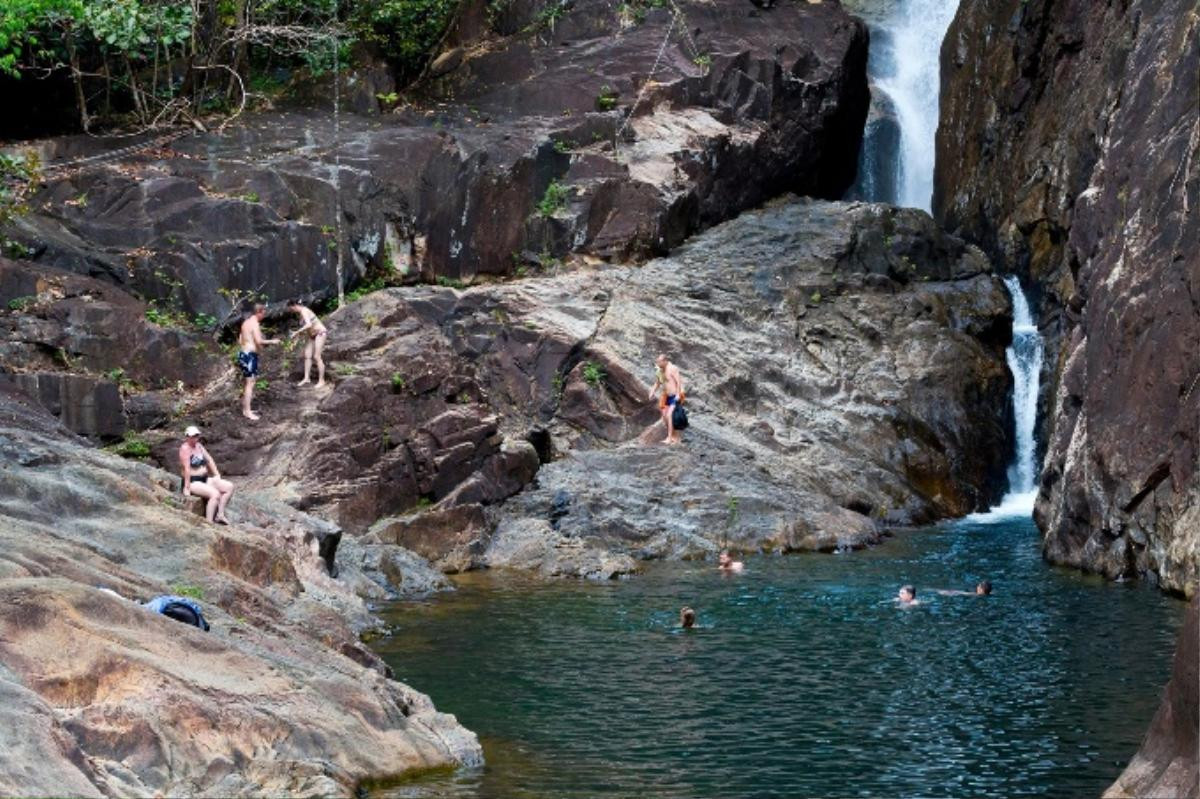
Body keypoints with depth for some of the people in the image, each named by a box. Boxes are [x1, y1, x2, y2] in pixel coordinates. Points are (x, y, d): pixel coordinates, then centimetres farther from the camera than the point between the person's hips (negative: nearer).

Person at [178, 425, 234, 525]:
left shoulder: (199, 446, 12)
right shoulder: (185, 448, -15)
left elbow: (209, 460, 15)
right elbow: (187, 468, -20)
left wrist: (216, 475, 7)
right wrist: (187, 488, -25)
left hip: (205, 479, 9)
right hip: (193, 482, -9)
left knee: (229, 487, -2)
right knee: (215, 494, -31)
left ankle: (220, 515, -4)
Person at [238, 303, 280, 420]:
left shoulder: (246, 322, 15)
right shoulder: (255, 324, -15)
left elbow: (240, 341, 19)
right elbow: (259, 341, -24)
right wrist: (272, 341, -11)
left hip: (244, 354, 10)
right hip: (250, 356, -10)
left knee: (249, 383, 18)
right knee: (250, 384, -8)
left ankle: (245, 409, 22)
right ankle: (248, 412, -8)